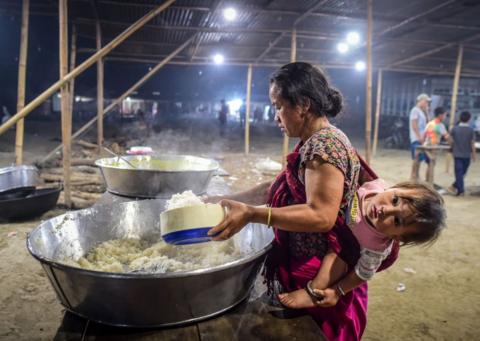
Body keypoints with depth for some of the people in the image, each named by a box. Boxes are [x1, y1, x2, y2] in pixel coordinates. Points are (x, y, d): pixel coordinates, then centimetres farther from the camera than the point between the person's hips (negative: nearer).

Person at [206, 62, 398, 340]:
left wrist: (252, 214, -33)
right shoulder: (315, 142, 10)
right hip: (307, 271, 9)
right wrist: (229, 200, 9)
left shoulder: (324, 143, -21)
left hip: (321, 279, -9)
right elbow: (277, 188, 13)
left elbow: (321, 216, -29)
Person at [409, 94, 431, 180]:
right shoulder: (415, 110, -7)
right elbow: (414, 125, -15)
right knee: (417, 158, -10)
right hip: (417, 139, -9)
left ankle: (415, 176, 12)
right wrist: (419, 137, -20)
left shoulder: (422, 111, 20)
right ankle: (413, 176, -4)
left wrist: (426, 112, 10)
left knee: (419, 158, 7)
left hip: (421, 138, 9)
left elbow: (426, 123, 19)